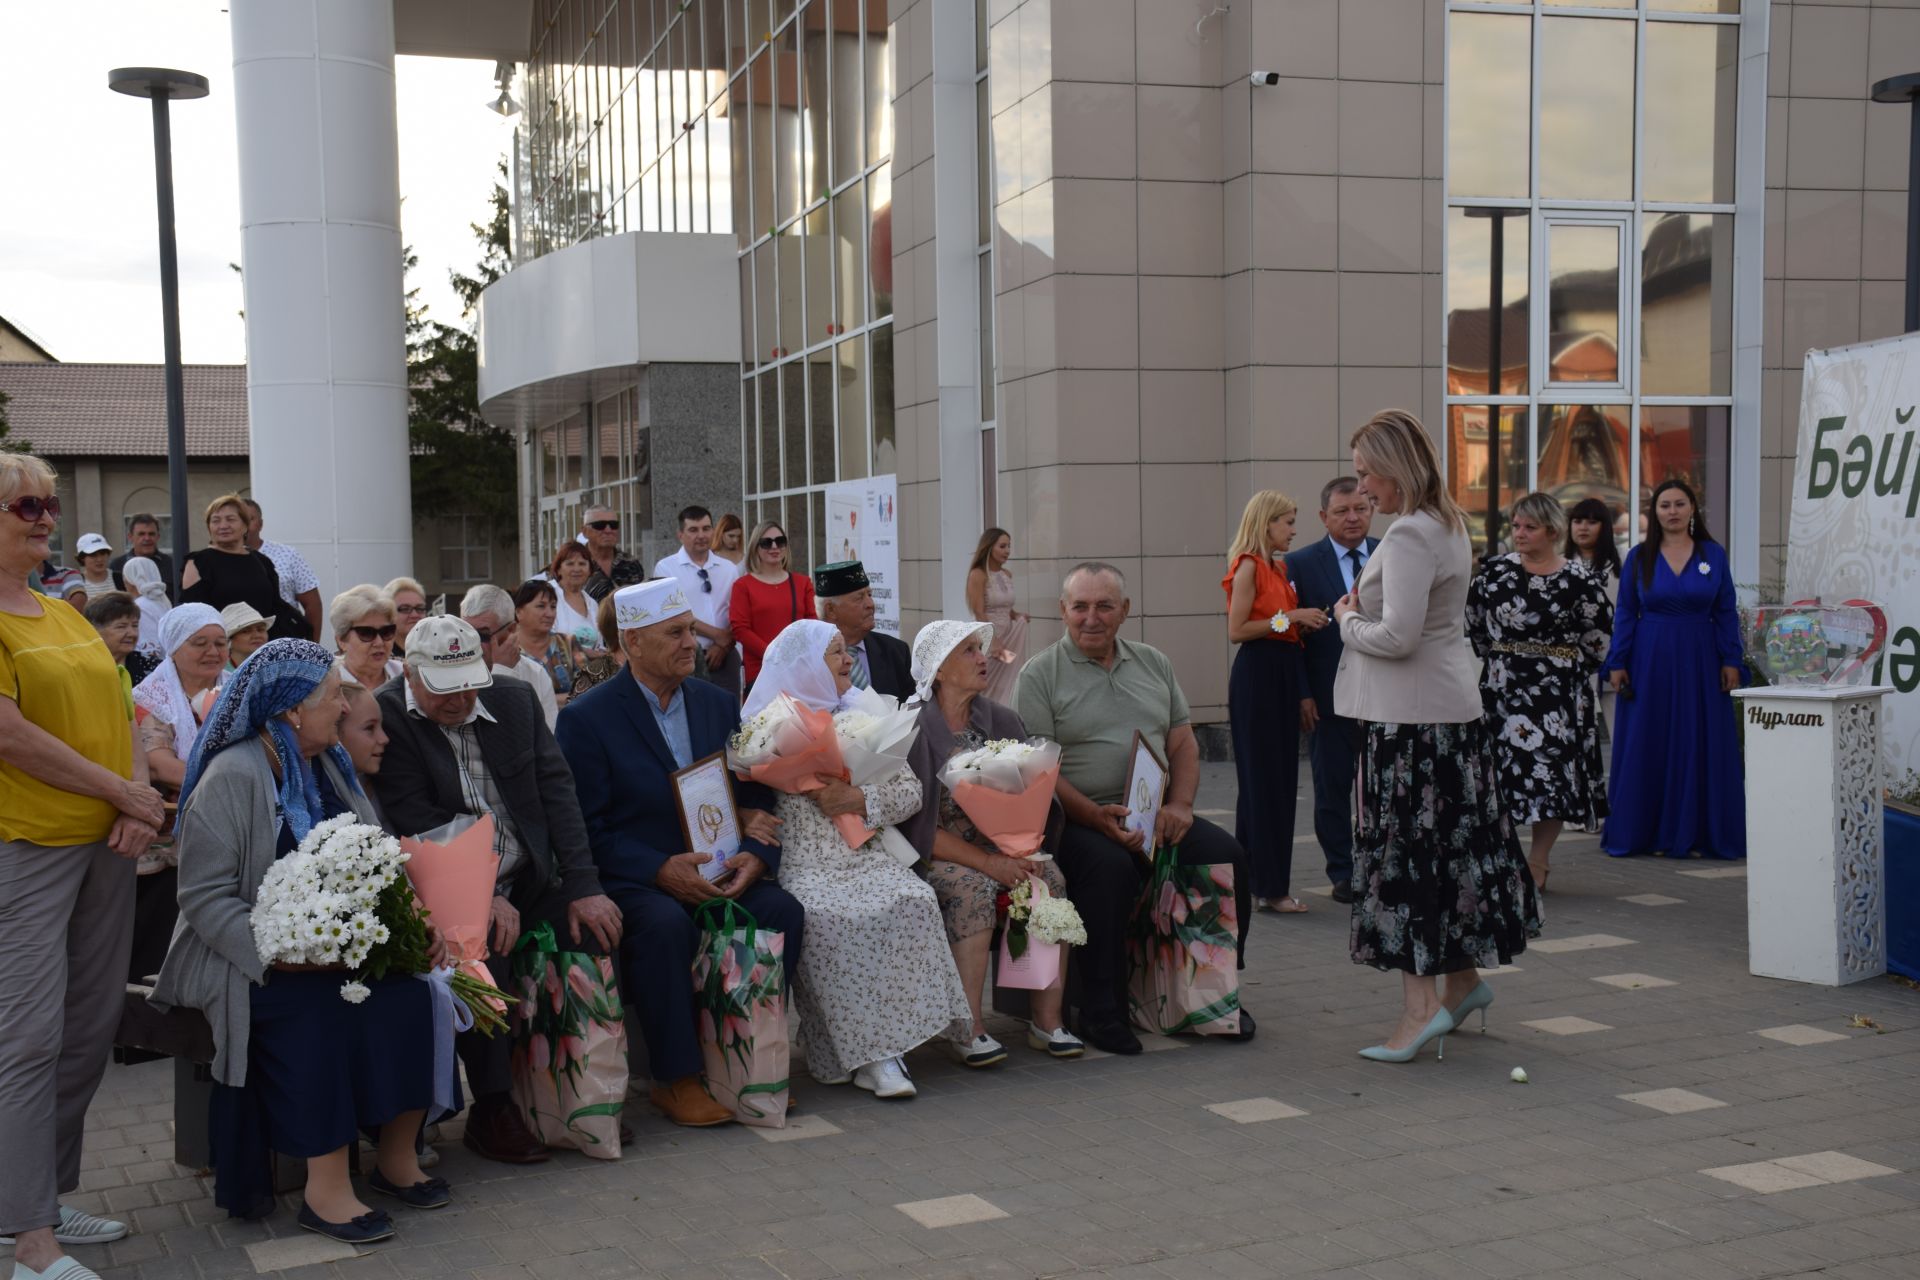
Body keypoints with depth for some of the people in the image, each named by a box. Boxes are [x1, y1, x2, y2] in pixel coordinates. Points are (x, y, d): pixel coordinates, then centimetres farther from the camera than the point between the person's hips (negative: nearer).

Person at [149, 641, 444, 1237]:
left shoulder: (331, 767, 12)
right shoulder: (232, 777, -11)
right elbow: (205, 897, -15)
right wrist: (275, 953, -26)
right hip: (249, 957, -6)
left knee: (406, 987, -21)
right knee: (320, 1006, -33)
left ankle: (396, 1155, -10)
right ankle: (325, 1186, -25)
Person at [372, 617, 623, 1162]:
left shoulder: (515, 700, 5)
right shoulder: (386, 719, -10)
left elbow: (556, 790, 2)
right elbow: (420, 827, -16)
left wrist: (584, 887, -8)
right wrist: (483, 899, -24)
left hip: (529, 882, 5)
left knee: (601, 928, -14)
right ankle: (491, 1109, -16)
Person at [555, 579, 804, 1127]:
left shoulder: (719, 704, 11)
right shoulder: (586, 717, -4)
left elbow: (754, 793, 12)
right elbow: (586, 827, -9)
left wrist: (755, 855, -10)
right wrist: (660, 869, -22)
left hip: (718, 871, 5)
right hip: (631, 879, -5)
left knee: (783, 911, -21)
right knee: (666, 923, -35)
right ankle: (676, 1080, -20)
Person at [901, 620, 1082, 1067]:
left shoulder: (1000, 720, 8)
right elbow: (918, 826, -14)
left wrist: (1023, 850, -14)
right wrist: (987, 862, -21)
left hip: (1000, 848, 5)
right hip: (936, 857, -5)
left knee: (1049, 878, -22)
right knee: (973, 888, -33)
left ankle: (1048, 1019, -17)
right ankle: (969, 1026, -24)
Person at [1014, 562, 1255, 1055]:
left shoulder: (1153, 664, 17)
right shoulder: (1040, 674, 0)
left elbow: (1183, 742, 16)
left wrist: (1179, 804, -4)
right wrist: (1097, 817, -22)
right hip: (1079, 819, -5)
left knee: (1228, 857, -18)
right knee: (1110, 867, -35)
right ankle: (1101, 1014, -23)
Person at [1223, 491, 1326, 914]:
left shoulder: (1278, 568, 16)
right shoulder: (1248, 566, -10)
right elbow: (1236, 631, -16)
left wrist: (1303, 622, 6)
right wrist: (1288, 618, -15)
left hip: (1283, 673, 9)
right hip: (1256, 674, -9)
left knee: (1281, 780, 10)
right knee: (1262, 779, -5)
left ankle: (1267, 882, 17)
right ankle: (1268, 887, 0)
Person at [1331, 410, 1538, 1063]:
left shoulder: (1409, 535, -18)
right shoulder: (1447, 524, 14)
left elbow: (1397, 636, -24)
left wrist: (1348, 622, -6)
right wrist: (1362, 612, 9)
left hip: (1410, 715, -10)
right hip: (1450, 706, 10)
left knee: (1403, 851, -6)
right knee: (1450, 845, 16)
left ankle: (1419, 1005, -5)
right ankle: (1463, 978, 25)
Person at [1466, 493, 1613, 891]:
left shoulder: (1577, 581, -6)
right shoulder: (1496, 572, 2)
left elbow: (1601, 635, 3)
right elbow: (1473, 621, 14)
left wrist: (1569, 668, 3)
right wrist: (1495, 657, 11)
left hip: (1557, 692, -2)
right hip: (1503, 688, 2)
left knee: (1552, 773, 1)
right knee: (1500, 771, 1)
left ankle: (1537, 863, 14)